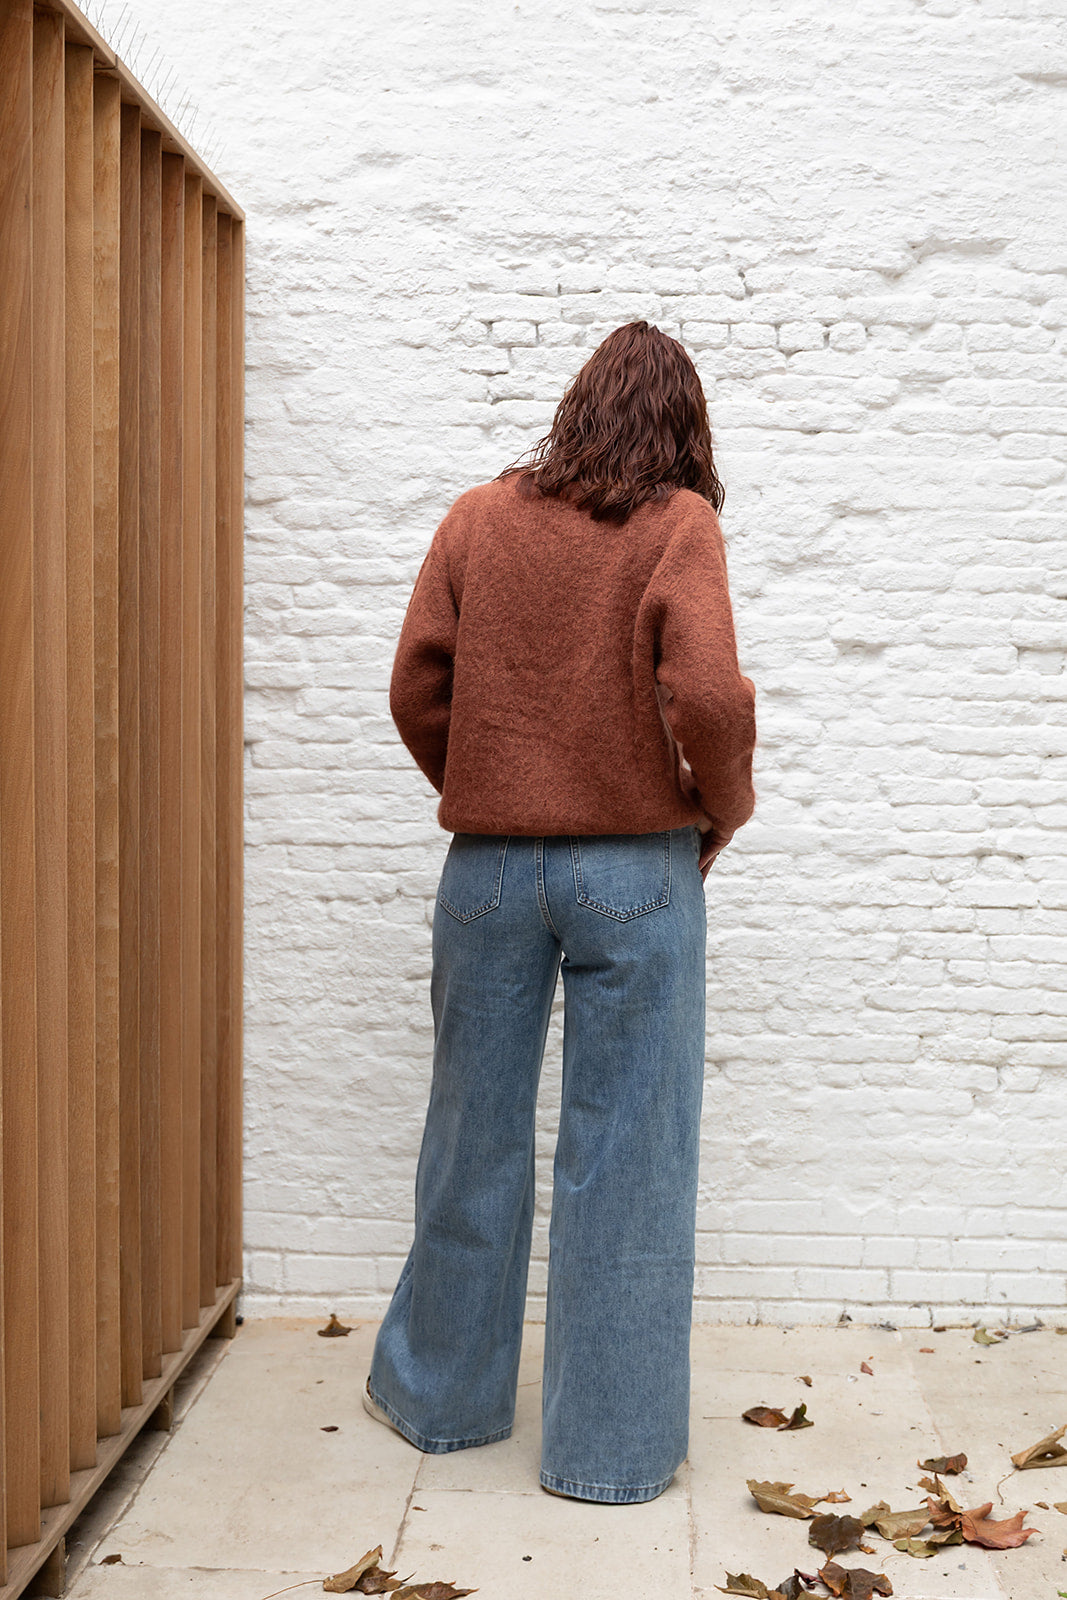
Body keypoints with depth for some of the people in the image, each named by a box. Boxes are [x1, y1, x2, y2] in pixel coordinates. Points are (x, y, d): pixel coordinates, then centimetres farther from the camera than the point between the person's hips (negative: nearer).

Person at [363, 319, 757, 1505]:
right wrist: (722, 811, 1)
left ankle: (440, 1391, 34)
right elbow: (709, 701, -16)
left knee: (475, 1139, 16)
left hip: (489, 865, 3)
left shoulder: (478, 518, 4)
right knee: (626, 1158, 7)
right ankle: (611, 1442, 18)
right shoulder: (677, 526, -6)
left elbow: (416, 691, 2)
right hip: (635, 871, -3)